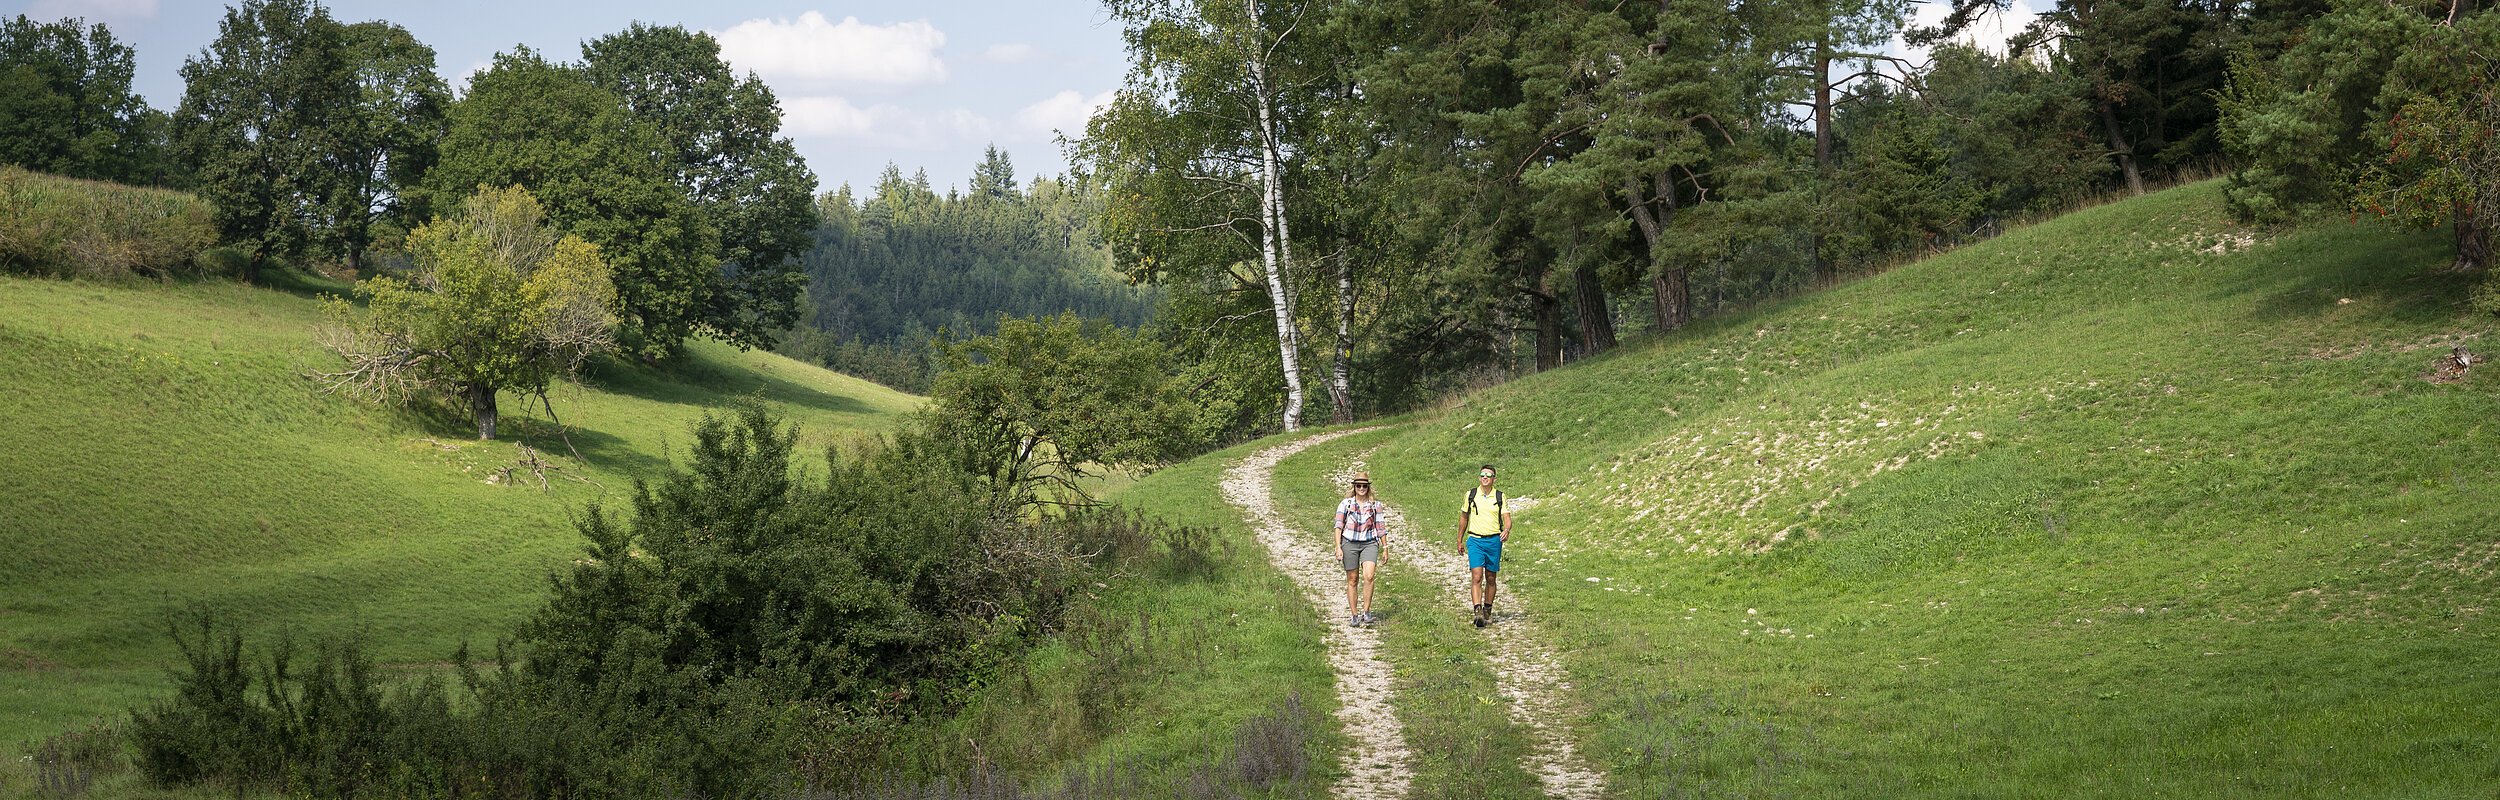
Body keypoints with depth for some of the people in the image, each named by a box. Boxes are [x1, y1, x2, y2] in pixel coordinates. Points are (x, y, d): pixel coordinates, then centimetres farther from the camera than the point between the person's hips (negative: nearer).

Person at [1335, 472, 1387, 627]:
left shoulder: (1375, 505, 6)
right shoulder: (1345, 504, 3)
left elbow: (1380, 528, 11)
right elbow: (1339, 526, 0)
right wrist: (1338, 547, -9)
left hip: (1369, 544, 0)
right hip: (1349, 543, 0)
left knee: (1369, 576, -20)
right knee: (1352, 580, 5)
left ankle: (1366, 612, -13)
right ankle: (1354, 615, 12)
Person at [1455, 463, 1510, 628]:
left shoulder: (1500, 496, 3)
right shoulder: (1471, 495, 4)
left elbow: (1507, 518, -3)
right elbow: (1464, 517, 16)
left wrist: (1506, 530, -26)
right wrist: (1459, 540, 18)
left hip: (1494, 540, 1)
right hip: (1475, 540, -1)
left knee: (1491, 579, 9)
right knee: (1476, 577, -14)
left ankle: (1487, 611, 24)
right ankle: (1478, 612, -23)